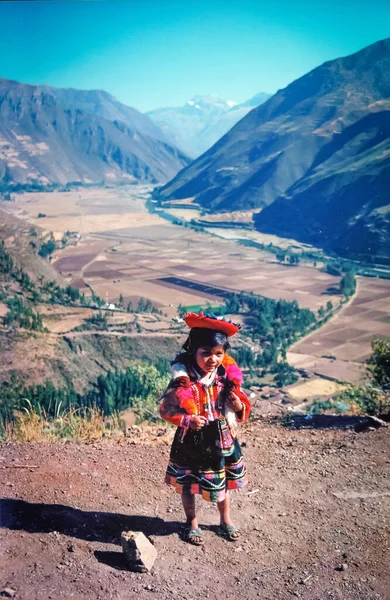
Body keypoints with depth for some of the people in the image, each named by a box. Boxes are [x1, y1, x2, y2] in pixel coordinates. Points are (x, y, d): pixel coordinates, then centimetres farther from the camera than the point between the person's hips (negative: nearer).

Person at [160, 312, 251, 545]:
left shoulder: (228, 379, -9)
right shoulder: (183, 382, -20)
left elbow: (243, 412, 1)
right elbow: (166, 409, -13)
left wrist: (240, 407, -22)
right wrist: (187, 420, -27)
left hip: (222, 440, 3)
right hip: (192, 443, -3)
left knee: (224, 482, 21)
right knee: (189, 485, 15)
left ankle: (226, 520, 45)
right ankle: (192, 523, 40)